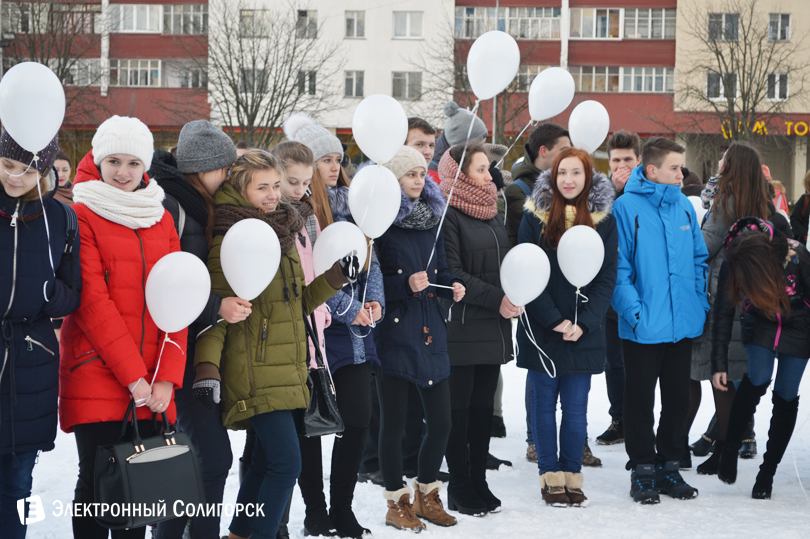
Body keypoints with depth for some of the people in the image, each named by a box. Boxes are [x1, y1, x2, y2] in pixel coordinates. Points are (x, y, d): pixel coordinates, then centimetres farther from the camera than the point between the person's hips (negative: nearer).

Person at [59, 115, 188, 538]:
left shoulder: (161, 217, 13)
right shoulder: (82, 215, -1)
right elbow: (93, 302, -10)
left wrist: (168, 376, -5)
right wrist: (132, 376, -16)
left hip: (153, 383, 4)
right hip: (96, 376, -4)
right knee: (97, 482, -1)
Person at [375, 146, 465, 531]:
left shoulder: (432, 218, 13)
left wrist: (451, 285, 0)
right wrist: (406, 285, -21)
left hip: (431, 333, 6)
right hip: (393, 331, -6)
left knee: (440, 422, 7)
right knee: (394, 423, 3)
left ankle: (426, 494, 26)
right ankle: (396, 503, 17)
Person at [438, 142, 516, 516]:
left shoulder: (492, 213, 16)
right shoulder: (448, 214, -10)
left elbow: (506, 262, 20)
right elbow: (451, 274, -16)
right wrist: (496, 299, -18)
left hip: (493, 328, 8)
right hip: (461, 328, -7)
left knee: (483, 407, 11)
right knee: (459, 409, 0)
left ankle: (478, 482, 19)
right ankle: (460, 489, 8)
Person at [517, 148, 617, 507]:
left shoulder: (604, 221, 4)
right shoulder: (535, 217, 0)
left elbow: (607, 279, 1)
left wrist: (583, 323, -11)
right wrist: (554, 320, -13)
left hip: (584, 333, 1)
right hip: (541, 330, -1)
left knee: (576, 407, 4)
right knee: (544, 404, 5)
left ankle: (572, 476, 14)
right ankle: (551, 477, 14)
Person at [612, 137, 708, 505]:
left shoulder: (684, 206, 7)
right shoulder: (627, 207, -10)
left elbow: (699, 259, 14)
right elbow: (618, 267, -12)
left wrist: (701, 303, 4)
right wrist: (634, 310, -19)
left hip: (683, 324, 5)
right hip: (643, 328, -5)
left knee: (678, 399, 13)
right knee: (641, 401, 6)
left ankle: (669, 466, 25)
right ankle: (642, 471, 17)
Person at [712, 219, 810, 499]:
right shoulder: (731, 266, -24)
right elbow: (723, 314, -13)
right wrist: (719, 363, -12)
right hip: (760, 326, 1)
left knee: (786, 396, -2)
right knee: (758, 378, -23)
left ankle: (768, 472, 9)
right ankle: (730, 449, -6)